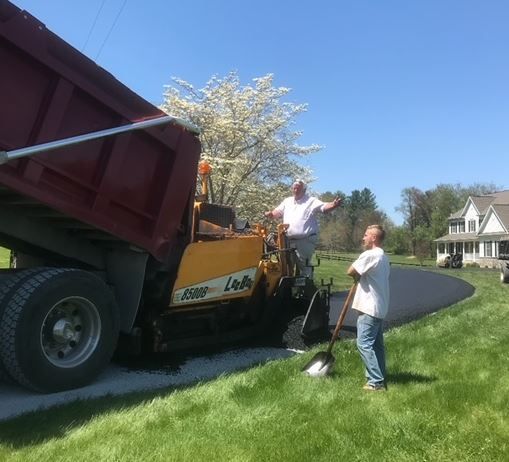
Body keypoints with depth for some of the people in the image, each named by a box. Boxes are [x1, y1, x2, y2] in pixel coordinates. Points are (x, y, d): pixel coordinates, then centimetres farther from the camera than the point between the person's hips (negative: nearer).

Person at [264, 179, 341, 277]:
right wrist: (271, 214, -1)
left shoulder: (311, 201, -2)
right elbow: (277, 212, 22)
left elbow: (324, 207, -14)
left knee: (303, 265, -6)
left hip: (305, 240, -6)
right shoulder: (287, 201, 16)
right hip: (289, 240, 6)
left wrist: (333, 205, -35)